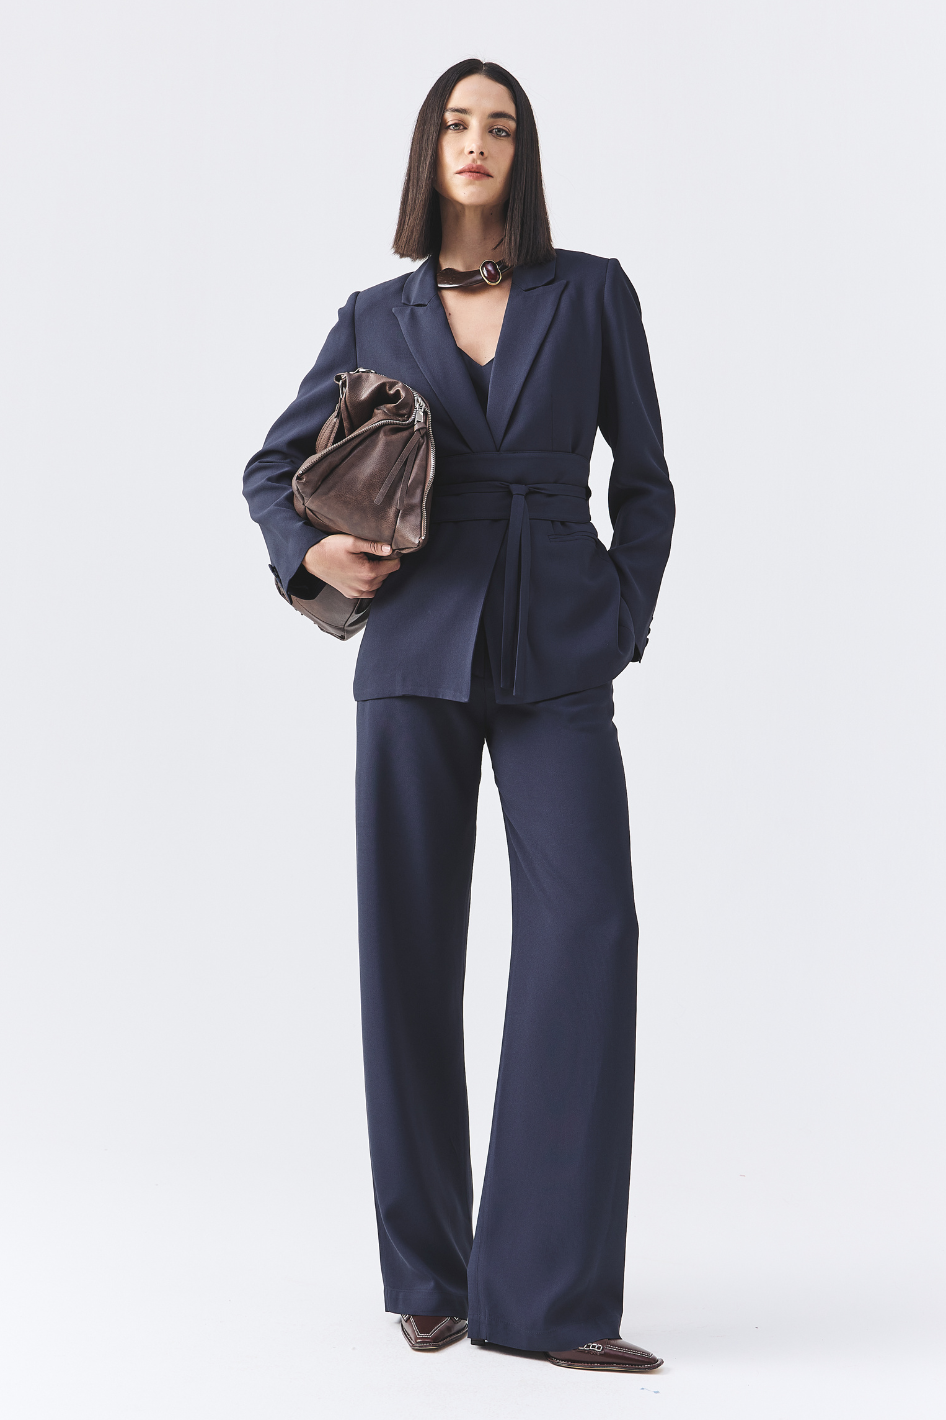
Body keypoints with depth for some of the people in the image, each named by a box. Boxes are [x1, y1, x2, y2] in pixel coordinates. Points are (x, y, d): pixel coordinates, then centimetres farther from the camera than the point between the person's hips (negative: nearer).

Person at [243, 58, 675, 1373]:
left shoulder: (594, 293, 6)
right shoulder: (376, 319, 10)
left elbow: (643, 477, 11)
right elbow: (274, 465, 18)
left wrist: (622, 626, 1)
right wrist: (310, 551, -3)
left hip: (556, 661, -1)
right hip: (416, 647, 1)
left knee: (588, 925, -15)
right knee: (410, 945, 0)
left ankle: (550, 1295, -11)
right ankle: (430, 1274, 14)